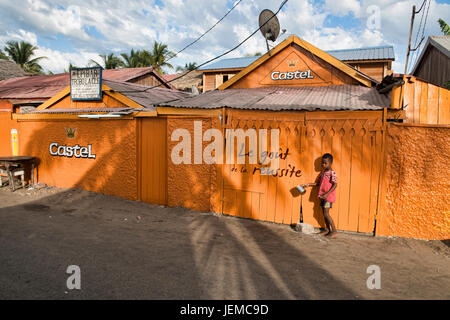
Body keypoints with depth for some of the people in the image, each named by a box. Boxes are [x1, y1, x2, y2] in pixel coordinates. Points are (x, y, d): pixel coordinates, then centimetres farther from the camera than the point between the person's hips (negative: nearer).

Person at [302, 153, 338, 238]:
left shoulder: (332, 173, -11)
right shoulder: (322, 173, 13)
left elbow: (335, 185, -18)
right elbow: (318, 183, 20)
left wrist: (327, 194, -24)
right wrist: (308, 184, 9)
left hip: (329, 196, -8)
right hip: (322, 196, 8)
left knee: (326, 213, -10)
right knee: (324, 213, 11)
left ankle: (334, 231, -1)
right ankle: (327, 230, 22)